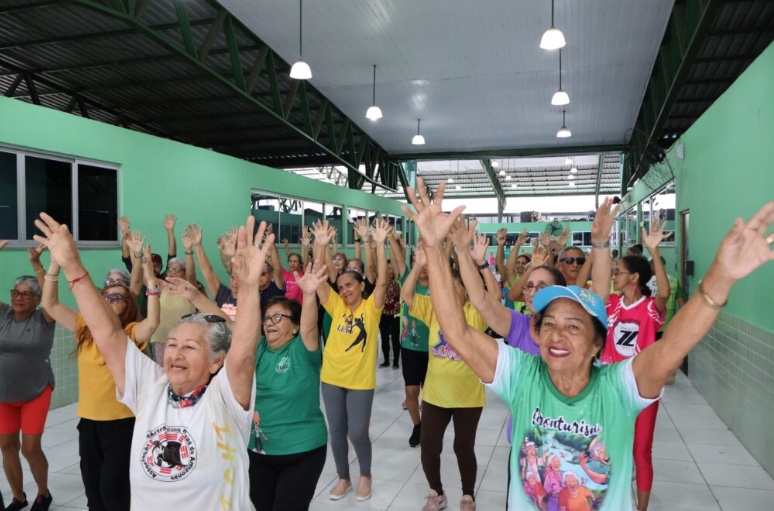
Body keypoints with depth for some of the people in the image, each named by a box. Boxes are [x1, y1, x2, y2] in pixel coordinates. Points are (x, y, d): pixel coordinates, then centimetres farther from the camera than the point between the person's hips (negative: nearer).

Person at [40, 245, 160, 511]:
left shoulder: (131, 333, -10)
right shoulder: (85, 328, 4)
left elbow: (153, 322, -31)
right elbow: (50, 304, 1)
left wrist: (151, 281, -38)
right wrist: (55, 263, -10)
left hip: (122, 421, -5)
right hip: (89, 420, 5)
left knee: (113, 489, 1)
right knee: (92, 488, 17)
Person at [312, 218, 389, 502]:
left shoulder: (371, 307, -4)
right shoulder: (336, 306, 2)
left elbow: (382, 281, -18)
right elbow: (318, 279, -7)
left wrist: (380, 244, -25)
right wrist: (321, 245, -17)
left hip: (361, 380, -3)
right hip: (332, 378, 4)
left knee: (358, 432, 1)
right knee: (336, 431, 12)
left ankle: (365, 475, 28)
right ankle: (343, 478, 32)